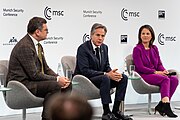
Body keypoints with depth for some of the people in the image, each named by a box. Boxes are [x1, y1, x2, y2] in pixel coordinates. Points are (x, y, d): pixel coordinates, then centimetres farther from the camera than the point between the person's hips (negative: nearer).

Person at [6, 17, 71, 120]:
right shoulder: (24, 46, -19)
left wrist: (60, 78, -3)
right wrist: (57, 79, -17)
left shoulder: (38, 45, 13)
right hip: (22, 84, -10)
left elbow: (46, 68, 16)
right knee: (54, 86, -28)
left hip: (32, 81, 10)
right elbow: (34, 74, -22)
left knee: (67, 85, -1)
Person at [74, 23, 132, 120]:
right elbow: (84, 71, -23)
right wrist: (106, 74, -27)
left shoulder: (104, 48, 9)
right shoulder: (83, 48, -15)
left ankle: (115, 111, -10)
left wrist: (112, 73, -13)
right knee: (105, 78, -35)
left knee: (123, 78, -11)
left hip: (100, 77, 8)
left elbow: (107, 67, 13)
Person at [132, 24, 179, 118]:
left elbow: (159, 64, 16)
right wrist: (156, 72, -17)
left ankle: (161, 105, -18)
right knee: (165, 79, -29)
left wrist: (164, 71, -7)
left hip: (156, 74, 7)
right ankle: (166, 106, -35)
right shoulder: (137, 49, -4)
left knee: (174, 79, -19)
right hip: (143, 75, -7)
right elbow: (140, 67, -11)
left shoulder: (154, 48, 16)